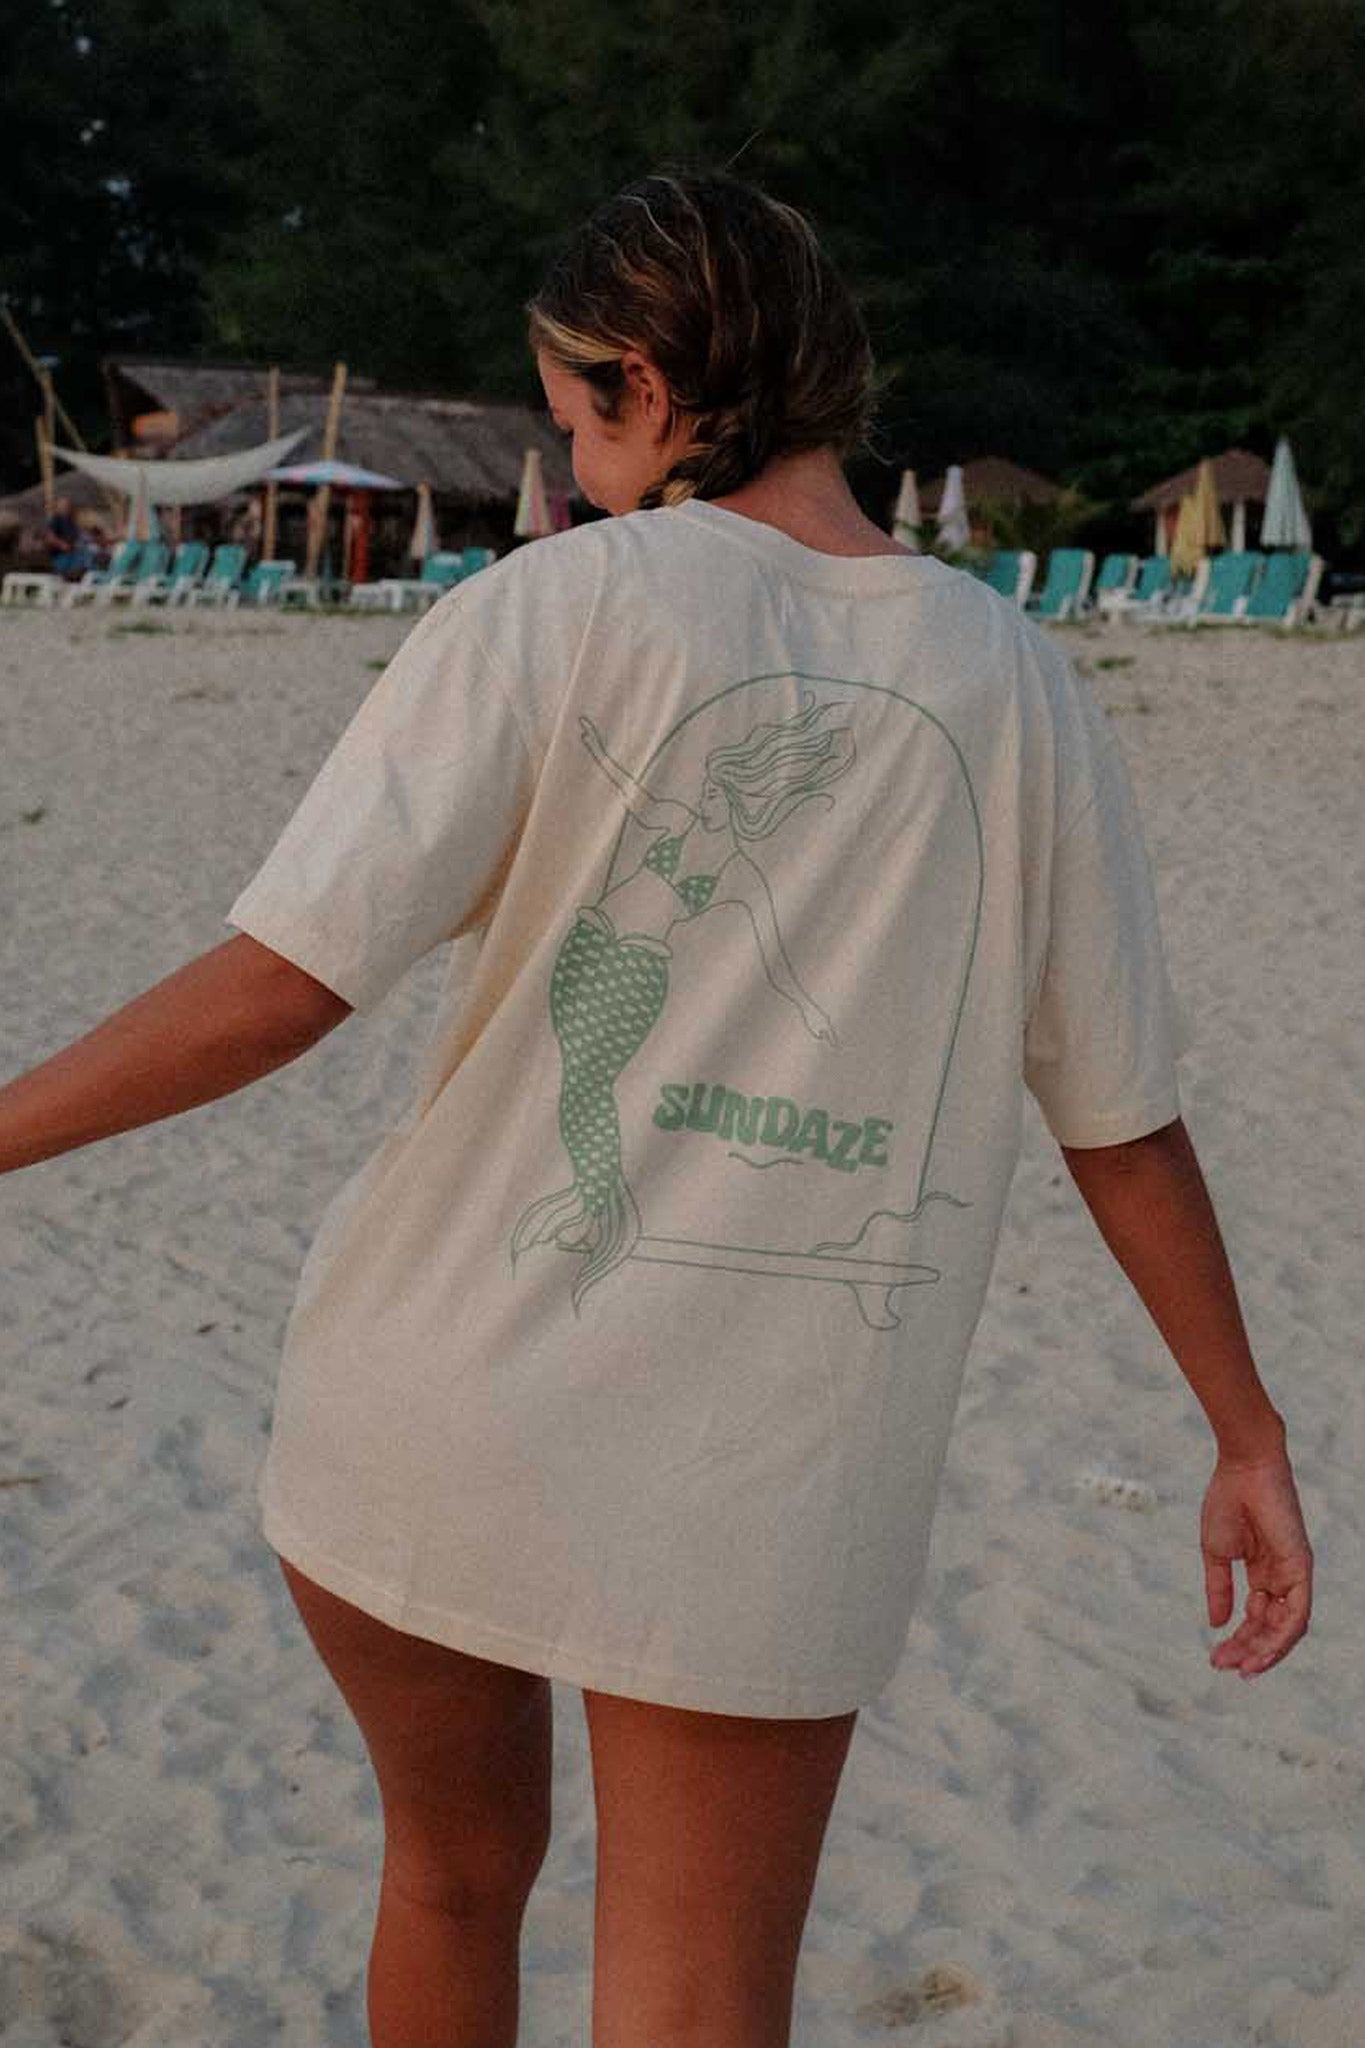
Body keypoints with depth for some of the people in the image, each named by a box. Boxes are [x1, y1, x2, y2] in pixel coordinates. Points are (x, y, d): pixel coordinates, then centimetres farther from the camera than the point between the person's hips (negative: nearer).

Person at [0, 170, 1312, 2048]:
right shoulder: (1019, 691, 1)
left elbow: (275, 988, -15)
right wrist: (1249, 1434, 17)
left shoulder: (550, 612, -7)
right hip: (758, 1482, 1)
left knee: (458, 1864, 27)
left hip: (433, 1409, 0)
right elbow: (1127, 1122, 7)